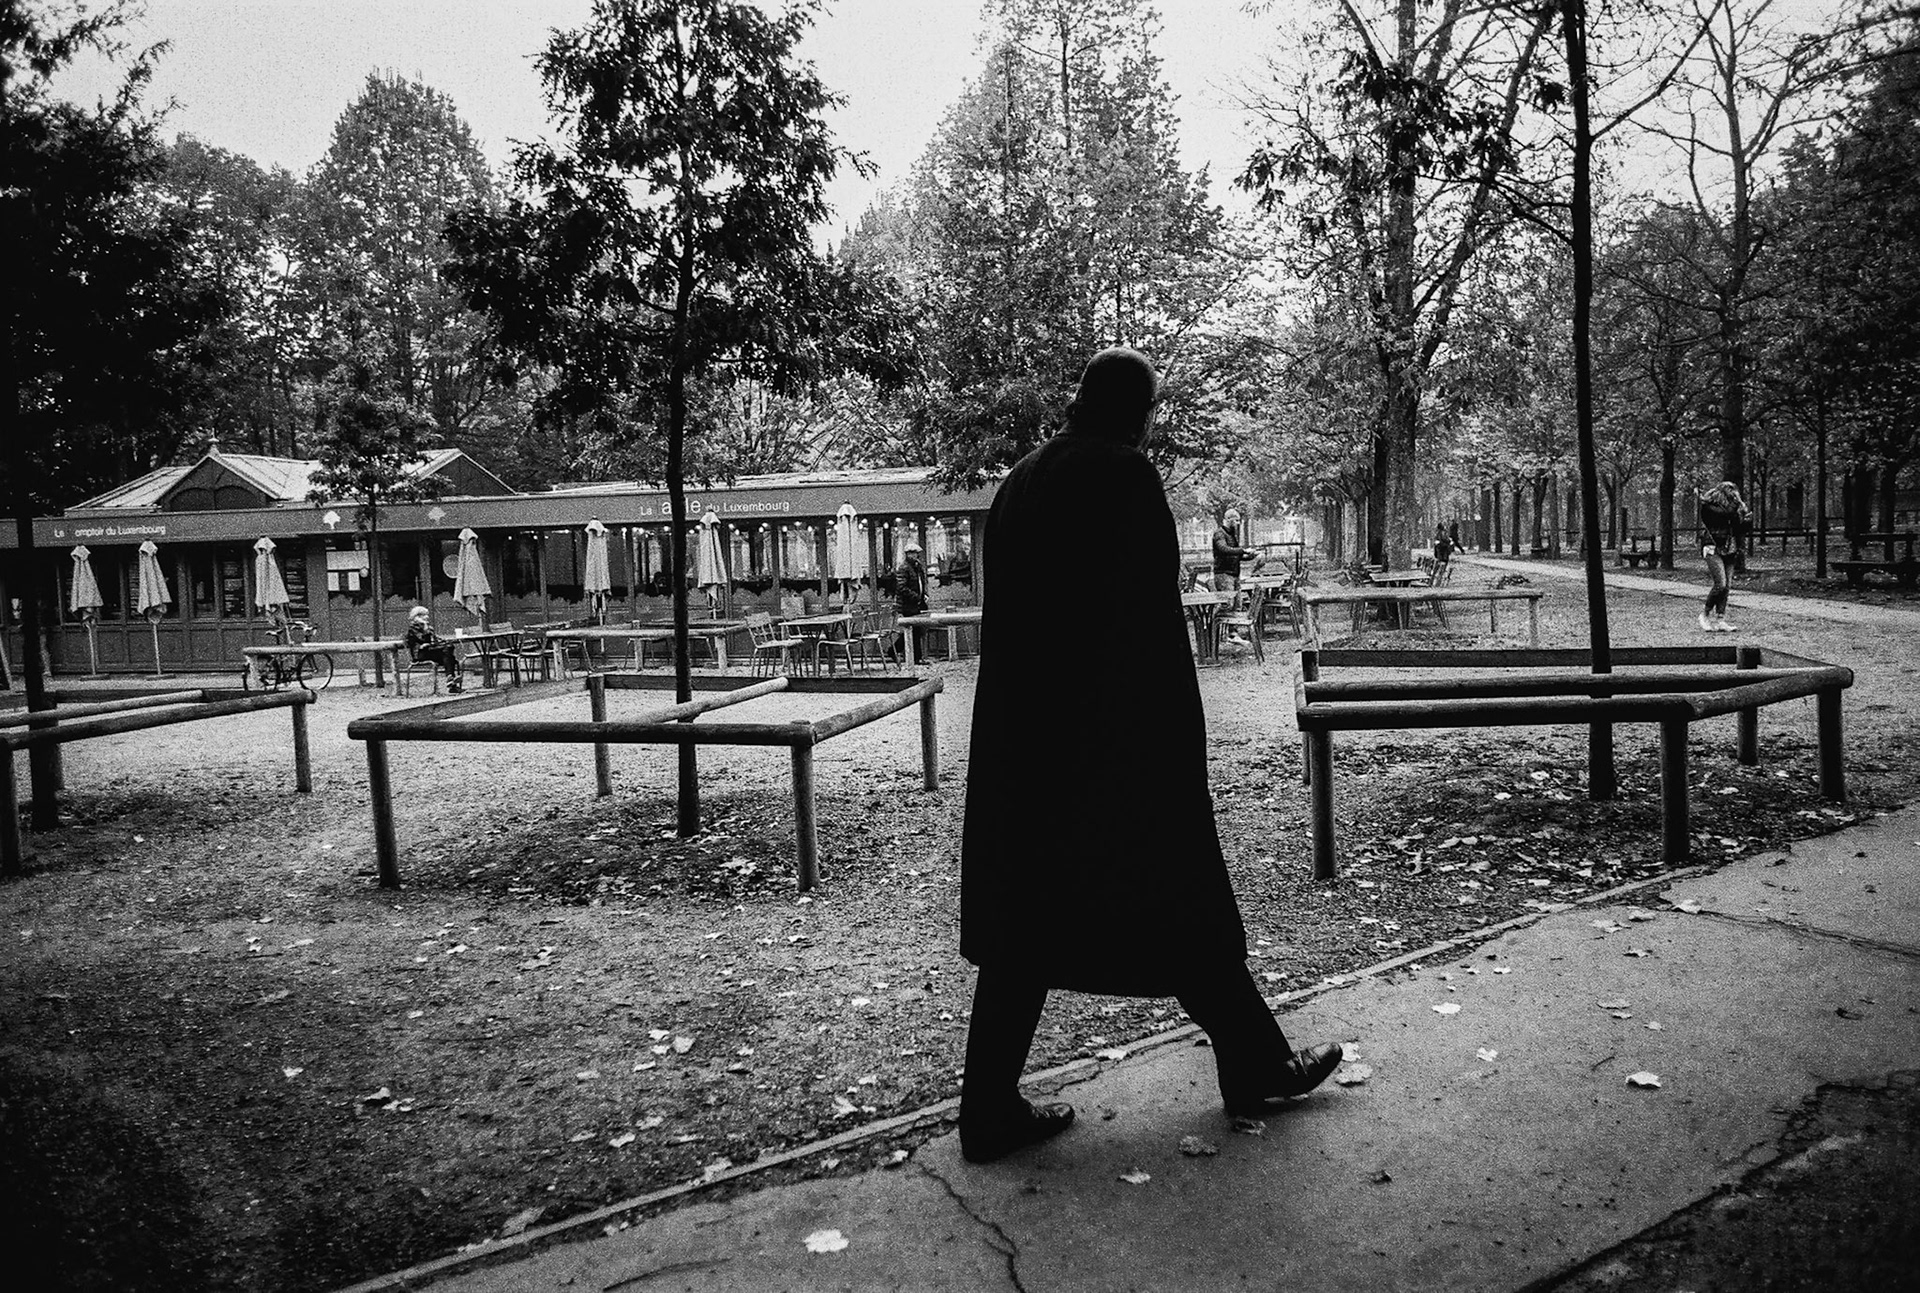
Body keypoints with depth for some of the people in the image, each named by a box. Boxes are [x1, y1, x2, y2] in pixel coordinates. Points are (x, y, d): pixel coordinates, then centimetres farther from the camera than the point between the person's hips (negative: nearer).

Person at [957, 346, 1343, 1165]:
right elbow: (1152, 615, -17)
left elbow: (1008, 612, 13)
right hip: (1115, 736, -7)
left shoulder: (1020, 481, 10)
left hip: (1020, 735, 7)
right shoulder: (1125, 477, -12)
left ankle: (988, 1110, 13)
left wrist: (1029, 713, 18)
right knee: (1179, 903, 8)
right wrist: (1176, 742, -12)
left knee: (1029, 914, 10)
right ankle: (1257, 1068, 27)